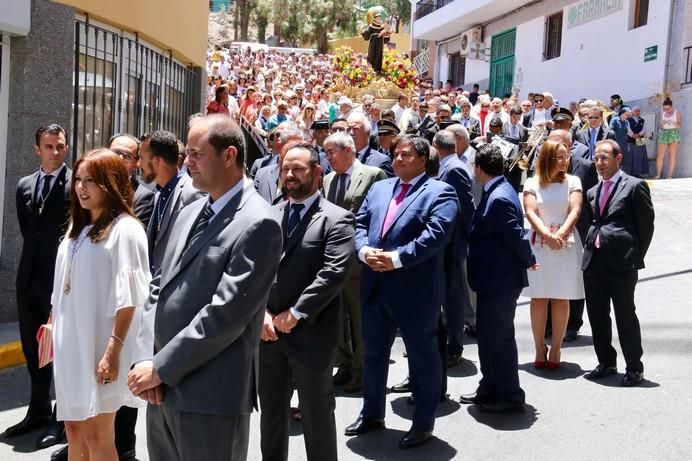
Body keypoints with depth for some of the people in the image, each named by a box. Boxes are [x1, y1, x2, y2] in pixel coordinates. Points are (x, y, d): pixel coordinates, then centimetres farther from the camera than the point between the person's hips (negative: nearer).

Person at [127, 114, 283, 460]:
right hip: (162, 387, 7)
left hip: (210, 395, -7)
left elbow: (225, 313, -20)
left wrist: (160, 368, -14)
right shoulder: (190, 213, 12)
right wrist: (145, 359, -2)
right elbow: (158, 289, 11)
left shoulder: (258, 224, -14)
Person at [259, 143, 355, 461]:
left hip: (310, 335, -5)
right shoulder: (271, 215, 10)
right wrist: (262, 312, -8)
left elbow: (334, 274, -17)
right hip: (268, 332, 5)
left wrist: (295, 314, -17)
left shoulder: (336, 219, -7)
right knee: (271, 414, 19)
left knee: (317, 417, 9)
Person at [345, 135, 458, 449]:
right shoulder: (378, 188, 14)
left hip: (415, 289, -6)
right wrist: (364, 250, -12)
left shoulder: (440, 192, -6)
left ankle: (423, 423, 22)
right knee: (373, 352, 17)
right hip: (375, 286, 6)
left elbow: (436, 234, -20)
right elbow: (359, 224, 9)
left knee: (422, 356, 8)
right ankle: (372, 414, 35)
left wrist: (396, 258, -24)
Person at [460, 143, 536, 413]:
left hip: (501, 281, -10)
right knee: (487, 333, 19)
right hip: (492, 279, 10)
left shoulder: (499, 198, -22)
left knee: (500, 336, 1)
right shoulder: (496, 192, 10)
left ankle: (510, 395, 15)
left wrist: (528, 261, -7)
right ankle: (490, 388, 32)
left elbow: (517, 235, -21)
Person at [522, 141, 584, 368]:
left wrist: (560, 234, -20)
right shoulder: (532, 183, 3)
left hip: (566, 245, 0)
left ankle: (556, 349, 11)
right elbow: (531, 213, -7)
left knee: (561, 298, 3)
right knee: (538, 298, 3)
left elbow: (575, 211, -5)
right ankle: (540, 349, 11)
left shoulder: (573, 182, 4)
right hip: (538, 245, 0)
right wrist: (547, 235, -21)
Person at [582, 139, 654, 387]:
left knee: (625, 315, 1)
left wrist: (636, 257, -5)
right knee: (597, 315, 12)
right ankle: (606, 362, 27)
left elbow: (646, 224, -4)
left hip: (621, 264, -6)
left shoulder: (635, 186, -4)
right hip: (594, 262, 6)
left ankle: (634, 367, 15)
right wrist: (590, 249, 6)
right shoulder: (592, 192, 15)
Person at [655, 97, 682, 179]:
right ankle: (658, 175, -4)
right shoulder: (662, 114, 12)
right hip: (663, 135, 4)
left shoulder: (677, 113, 0)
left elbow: (680, 126, -5)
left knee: (672, 155, -6)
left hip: (674, 134, -4)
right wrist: (661, 123, -9)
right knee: (660, 155, -5)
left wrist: (672, 123, -22)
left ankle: (670, 175, -8)